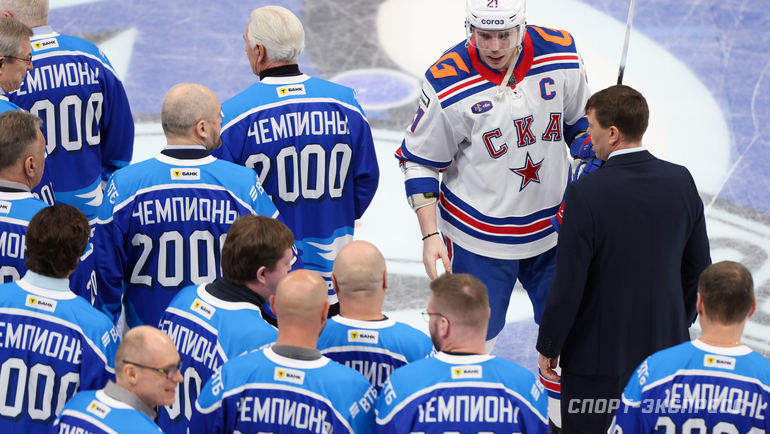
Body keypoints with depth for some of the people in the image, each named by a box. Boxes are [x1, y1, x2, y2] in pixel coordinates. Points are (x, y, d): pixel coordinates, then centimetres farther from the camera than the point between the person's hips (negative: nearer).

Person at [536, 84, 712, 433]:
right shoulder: (681, 181, -5)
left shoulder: (586, 194, -22)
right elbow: (698, 268, 6)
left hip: (599, 351, -5)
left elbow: (568, 285, -17)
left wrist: (548, 347, -4)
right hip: (665, 341, 5)